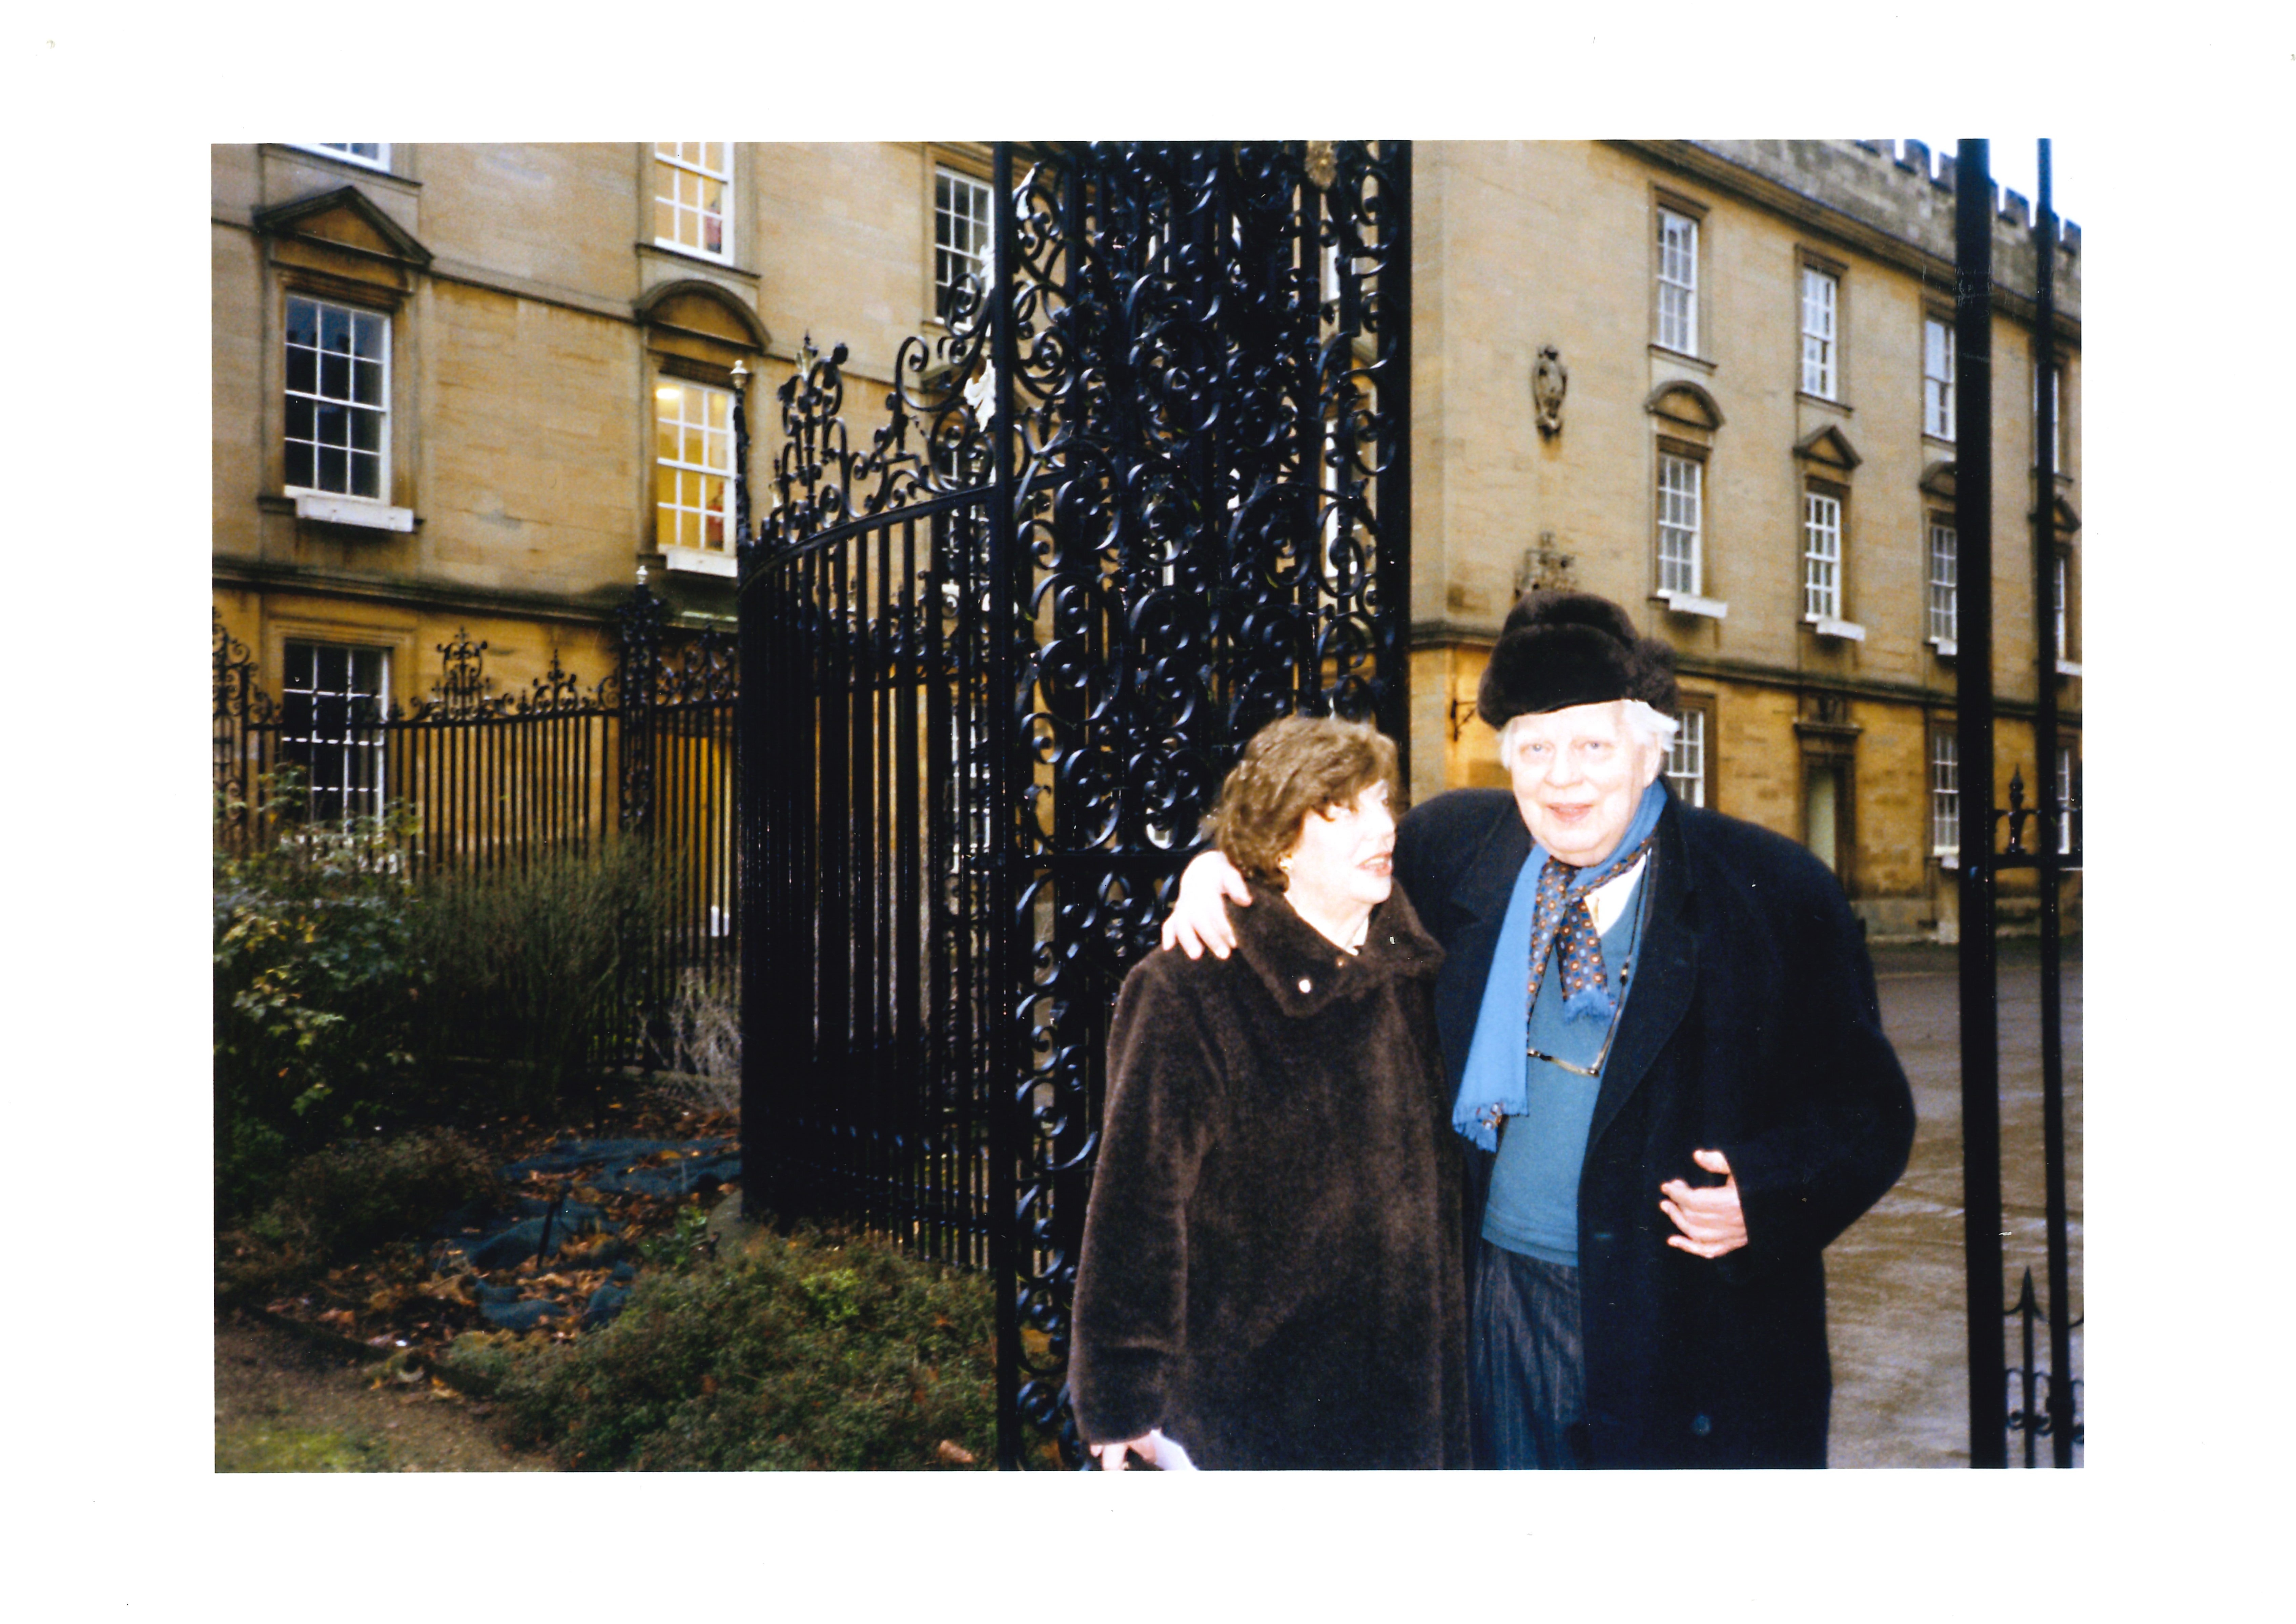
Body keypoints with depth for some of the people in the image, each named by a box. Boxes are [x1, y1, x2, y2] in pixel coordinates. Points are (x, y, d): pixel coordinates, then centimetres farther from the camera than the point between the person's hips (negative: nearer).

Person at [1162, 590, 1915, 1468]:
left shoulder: (1777, 894, -8)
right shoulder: (1460, 846, 1)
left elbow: (1868, 1105, -4)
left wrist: (1768, 1192, -21)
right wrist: (1221, 867, 1)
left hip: (1689, 1330, -3)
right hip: (1501, 1307, 3)